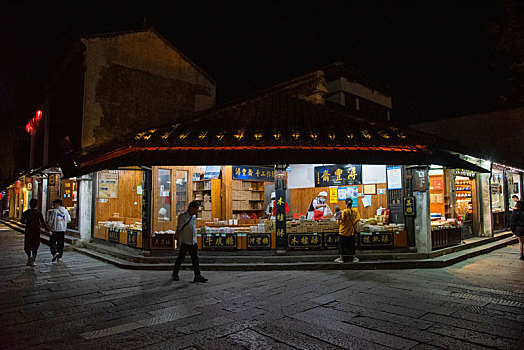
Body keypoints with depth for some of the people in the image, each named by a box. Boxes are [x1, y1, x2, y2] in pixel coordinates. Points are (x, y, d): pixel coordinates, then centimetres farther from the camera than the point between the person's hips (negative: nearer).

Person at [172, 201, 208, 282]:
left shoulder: (194, 216, 12)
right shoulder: (182, 216, -9)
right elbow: (178, 229, -13)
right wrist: (178, 241, -19)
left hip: (193, 242, 6)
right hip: (184, 242, -6)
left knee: (195, 259, -1)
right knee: (181, 258, 4)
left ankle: (197, 276, -2)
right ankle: (175, 274, 22)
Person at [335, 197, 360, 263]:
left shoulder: (345, 211, -19)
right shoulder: (355, 210, -6)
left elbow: (341, 221, -18)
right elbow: (357, 220, -2)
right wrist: (354, 226, 11)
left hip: (343, 231, -4)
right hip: (351, 231, 4)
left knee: (342, 245, 9)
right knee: (352, 245, 16)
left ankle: (341, 258, 16)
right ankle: (353, 258, 24)